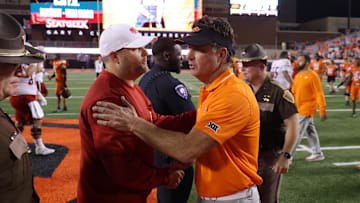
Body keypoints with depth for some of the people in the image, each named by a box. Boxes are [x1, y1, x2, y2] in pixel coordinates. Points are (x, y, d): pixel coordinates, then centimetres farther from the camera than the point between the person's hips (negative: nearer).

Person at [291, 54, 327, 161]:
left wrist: (322, 111, -17)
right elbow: (293, 92, 15)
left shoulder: (313, 76, -14)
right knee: (310, 131, 16)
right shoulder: (297, 76, 10)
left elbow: (320, 94, -15)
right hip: (298, 108, 8)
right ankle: (317, 154, 28)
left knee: (297, 133, -8)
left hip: (306, 109, -8)